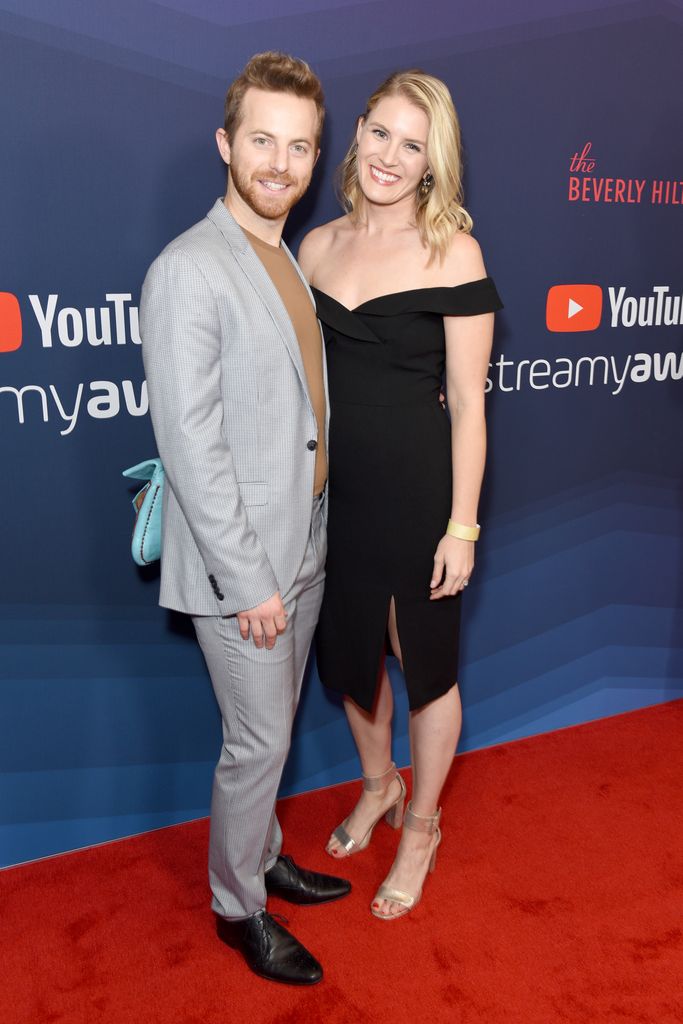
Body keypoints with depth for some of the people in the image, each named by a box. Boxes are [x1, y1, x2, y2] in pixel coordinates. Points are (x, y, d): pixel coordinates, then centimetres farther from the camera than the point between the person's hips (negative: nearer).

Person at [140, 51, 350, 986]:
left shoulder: (291, 261, 11)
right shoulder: (188, 270, -17)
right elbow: (190, 445, -20)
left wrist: (305, 542, 12)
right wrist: (249, 579, -18)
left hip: (303, 546, 8)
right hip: (241, 564, -8)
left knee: (276, 726, 22)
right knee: (258, 741, 6)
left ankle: (263, 855, 44)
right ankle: (238, 907, 30)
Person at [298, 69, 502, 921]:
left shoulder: (452, 253, -10)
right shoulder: (318, 247, 4)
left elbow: (467, 405, -10)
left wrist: (462, 526, -11)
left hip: (418, 490, -5)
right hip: (334, 489, 5)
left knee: (425, 661, 13)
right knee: (347, 651, 20)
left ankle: (420, 829, 38)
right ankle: (378, 784, 49)